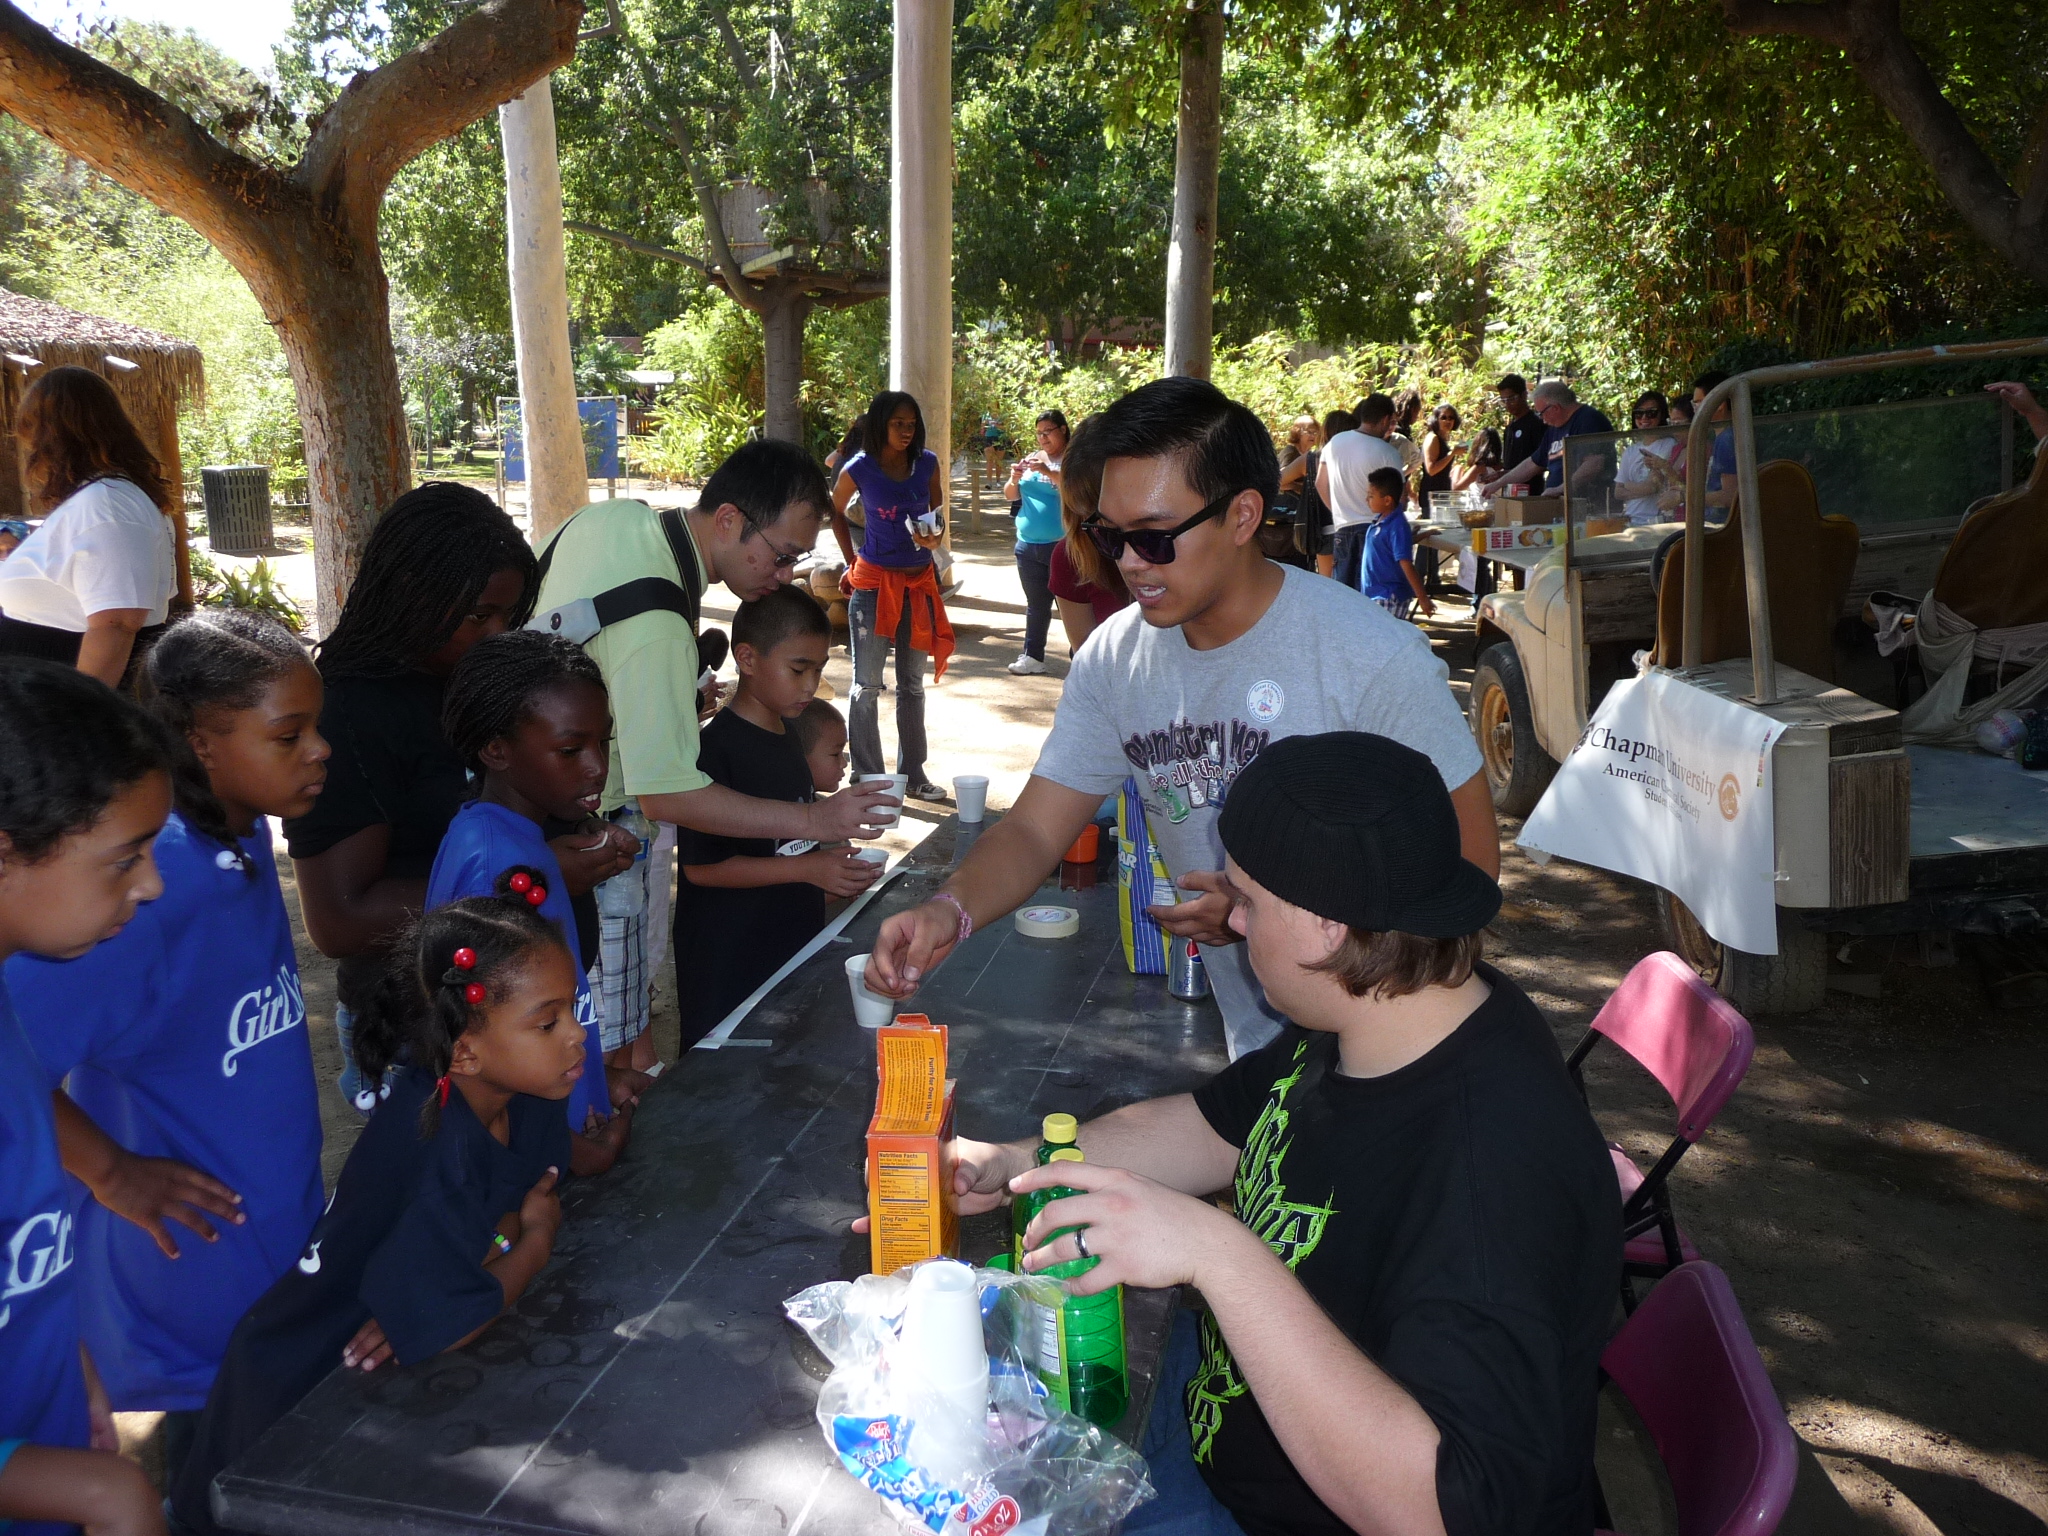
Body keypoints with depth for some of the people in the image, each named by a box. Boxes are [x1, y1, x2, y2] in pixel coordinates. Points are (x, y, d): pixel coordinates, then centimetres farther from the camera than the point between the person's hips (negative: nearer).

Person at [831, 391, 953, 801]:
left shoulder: (928, 464, -1)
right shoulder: (859, 469, -7)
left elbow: (938, 517, 7)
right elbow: (835, 511, 10)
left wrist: (934, 539, -15)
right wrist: (851, 561, 7)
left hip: (918, 581, 3)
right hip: (873, 581, -3)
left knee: (912, 684, 11)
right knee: (867, 685, 0)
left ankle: (913, 774, 21)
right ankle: (867, 778, 8)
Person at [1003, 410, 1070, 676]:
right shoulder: (1032, 458, 12)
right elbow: (1010, 496, 15)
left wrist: (1047, 471, -28)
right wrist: (1014, 479, -6)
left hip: (1063, 545, -5)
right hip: (1029, 544, 5)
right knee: (1036, 604, 11)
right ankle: (1033, 657, 16)